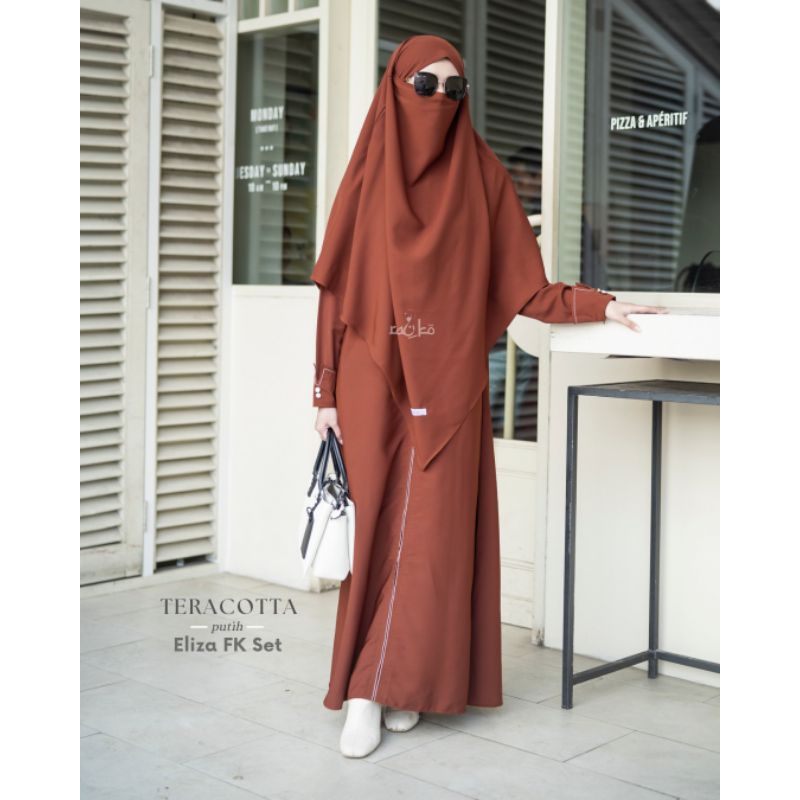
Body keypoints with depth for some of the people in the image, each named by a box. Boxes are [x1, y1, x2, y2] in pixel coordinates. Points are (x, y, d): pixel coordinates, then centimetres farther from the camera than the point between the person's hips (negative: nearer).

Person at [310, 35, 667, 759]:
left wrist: (601, 304, -8)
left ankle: (402, 683, 12)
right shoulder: (369, 173, 4)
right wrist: (327, 391, -1)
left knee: (434, 534, -1)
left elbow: (521, 286, 4)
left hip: (449, 385, 1)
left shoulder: (483, 175, 5)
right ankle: (370, 684, 10)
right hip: (374, 382, 0)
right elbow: (337, 288, 3)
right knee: (374, 532, 1)